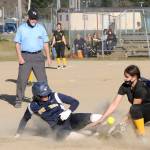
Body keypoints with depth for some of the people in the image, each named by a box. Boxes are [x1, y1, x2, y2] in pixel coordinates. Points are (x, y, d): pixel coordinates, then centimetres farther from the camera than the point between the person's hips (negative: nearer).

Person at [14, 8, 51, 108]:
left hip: (38, 56, 2)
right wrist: (20, 57, -10)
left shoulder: (41, 28, 7)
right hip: (25, 56, -2)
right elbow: (17, 43, 1)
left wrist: (48, 57, 3)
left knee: (42, 79, 1)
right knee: (22, 79, -6)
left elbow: (45, 43, 10)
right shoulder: (21, 28, 2)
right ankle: (19, 100, 0)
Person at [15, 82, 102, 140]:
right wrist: (18, 134, 17)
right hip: (58, 127, -1)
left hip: (69, 119, 1)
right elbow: (25, 119, 14)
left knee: (94, 118, -26)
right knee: (62, 135, -42)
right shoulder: (33, 106, -5)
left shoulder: (56, 96, -8)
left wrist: (68, 111, -21)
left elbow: (75, 102, -4)